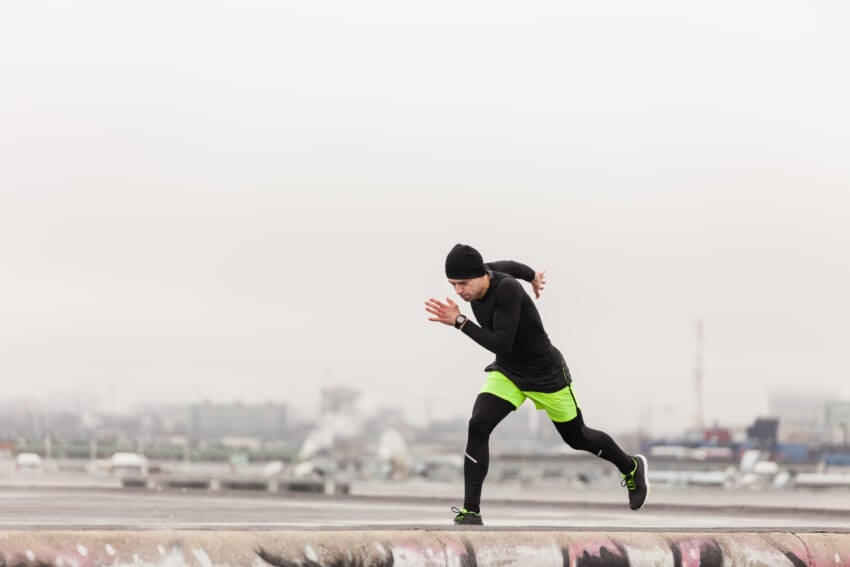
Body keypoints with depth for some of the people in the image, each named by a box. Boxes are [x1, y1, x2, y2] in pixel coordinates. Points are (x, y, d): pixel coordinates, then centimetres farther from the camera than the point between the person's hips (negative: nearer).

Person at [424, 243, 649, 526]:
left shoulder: (508, 290, -34)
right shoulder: (477, 278, -11)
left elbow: (502, 345, -41)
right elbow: (509, 266, 12)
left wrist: (460, 322, -45)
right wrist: (532, 275, 32)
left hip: (546, 375, -6)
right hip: (505, 373, 6)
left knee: (577, 438, 14)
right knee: (478, 427, -18)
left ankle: (632, 468, 43)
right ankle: (471, 511, -17)